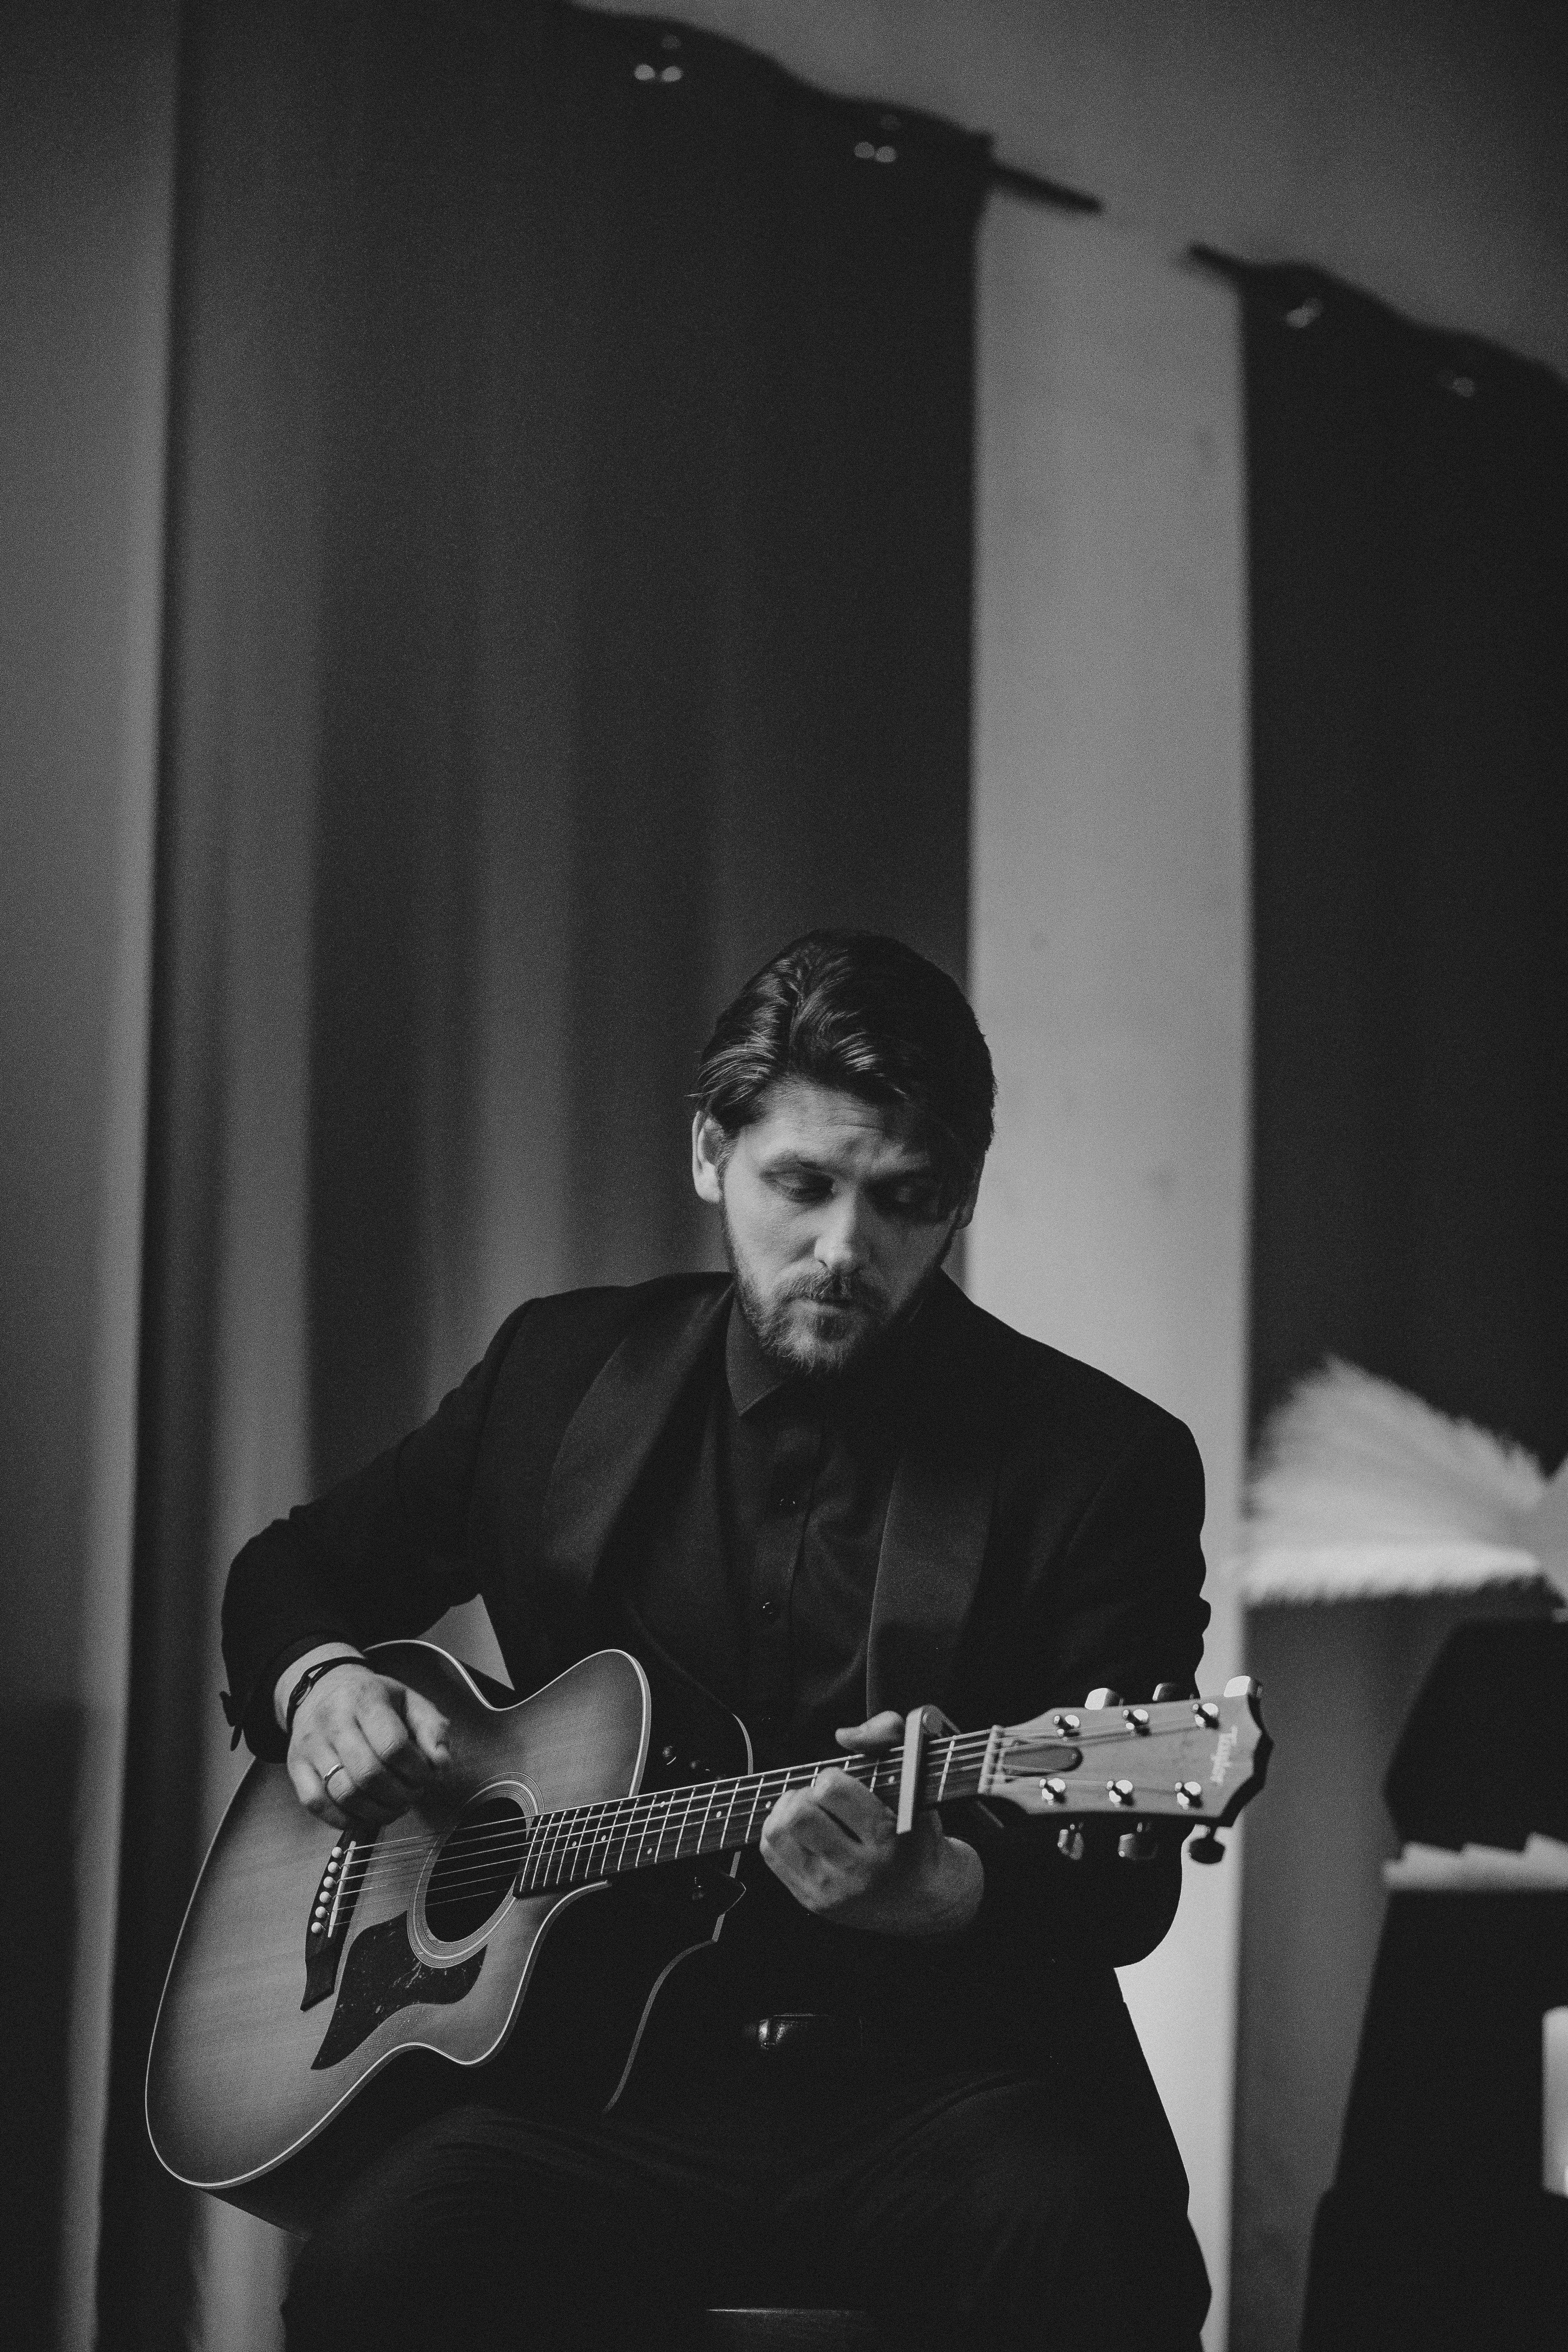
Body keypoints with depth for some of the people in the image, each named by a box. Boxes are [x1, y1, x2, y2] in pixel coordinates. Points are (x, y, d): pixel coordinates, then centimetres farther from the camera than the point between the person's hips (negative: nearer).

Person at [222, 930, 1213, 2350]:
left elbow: (1126, 1891, -3)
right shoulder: (565, 1370, 11)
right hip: (611, 2076, 2)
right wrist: (317, 1680, 2)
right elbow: (296, 1568, 25)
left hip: (939, 2085, -1)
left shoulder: (1105, 1462, 0)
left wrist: (938, 1896, -25)